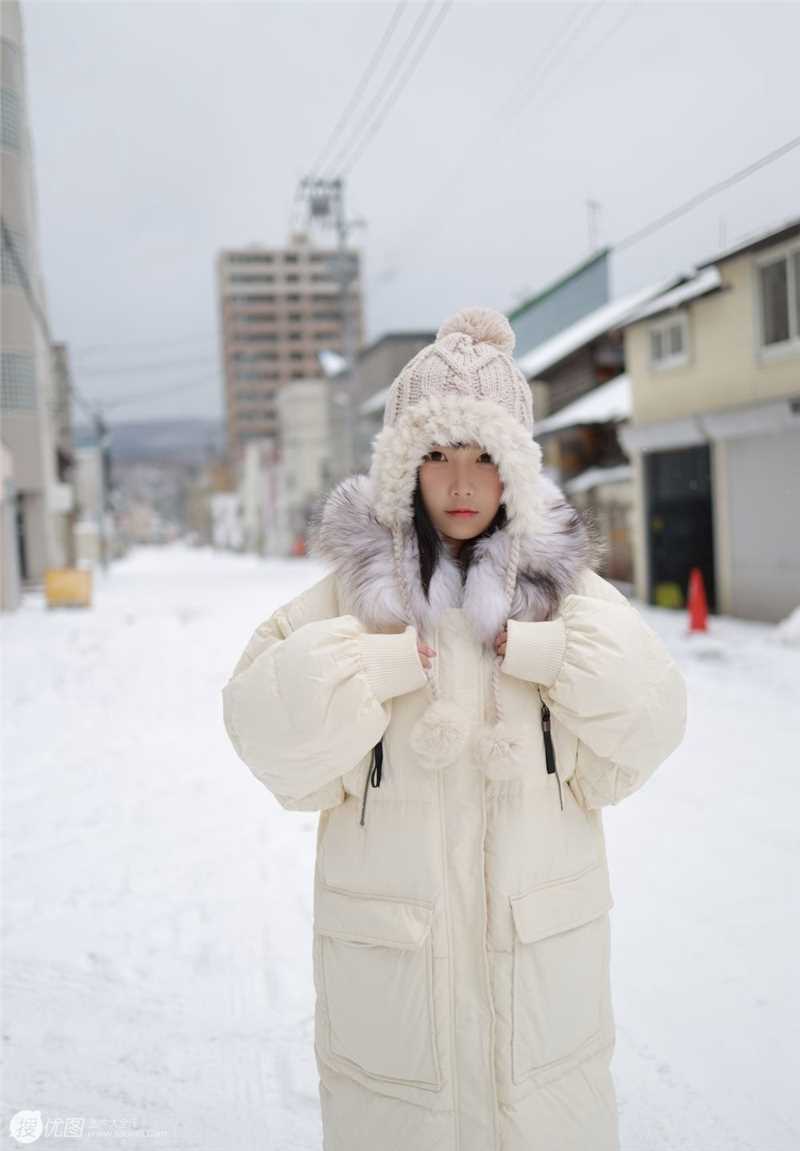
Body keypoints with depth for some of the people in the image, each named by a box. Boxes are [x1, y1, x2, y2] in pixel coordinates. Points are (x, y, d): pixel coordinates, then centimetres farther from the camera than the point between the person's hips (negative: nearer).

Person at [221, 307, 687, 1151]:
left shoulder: (565, 586, 0)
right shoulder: (352, 590, -5)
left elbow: (641, 735, -2)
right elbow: (276, 740, -10)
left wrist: (547, 655, -14)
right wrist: (387, 662, -19)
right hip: (392, 954, -1)